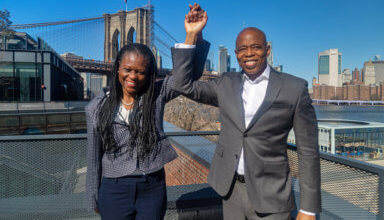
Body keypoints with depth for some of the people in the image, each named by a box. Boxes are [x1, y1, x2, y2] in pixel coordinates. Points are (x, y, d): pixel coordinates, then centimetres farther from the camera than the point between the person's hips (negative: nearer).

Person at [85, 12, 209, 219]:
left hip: (152, 189, 0)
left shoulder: (156, 95, -4)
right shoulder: (98, 107, -2)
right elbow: (94, 157, 3)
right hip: (114, 190, 1)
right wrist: (94, 199, 8)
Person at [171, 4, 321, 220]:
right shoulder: (226, 85, 3)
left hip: (269, 194, -3)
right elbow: (184, 85, -2)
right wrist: (191, 35, -6)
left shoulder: (294, 88, -9)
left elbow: (308, 152, -7)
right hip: (230, 188, 4)